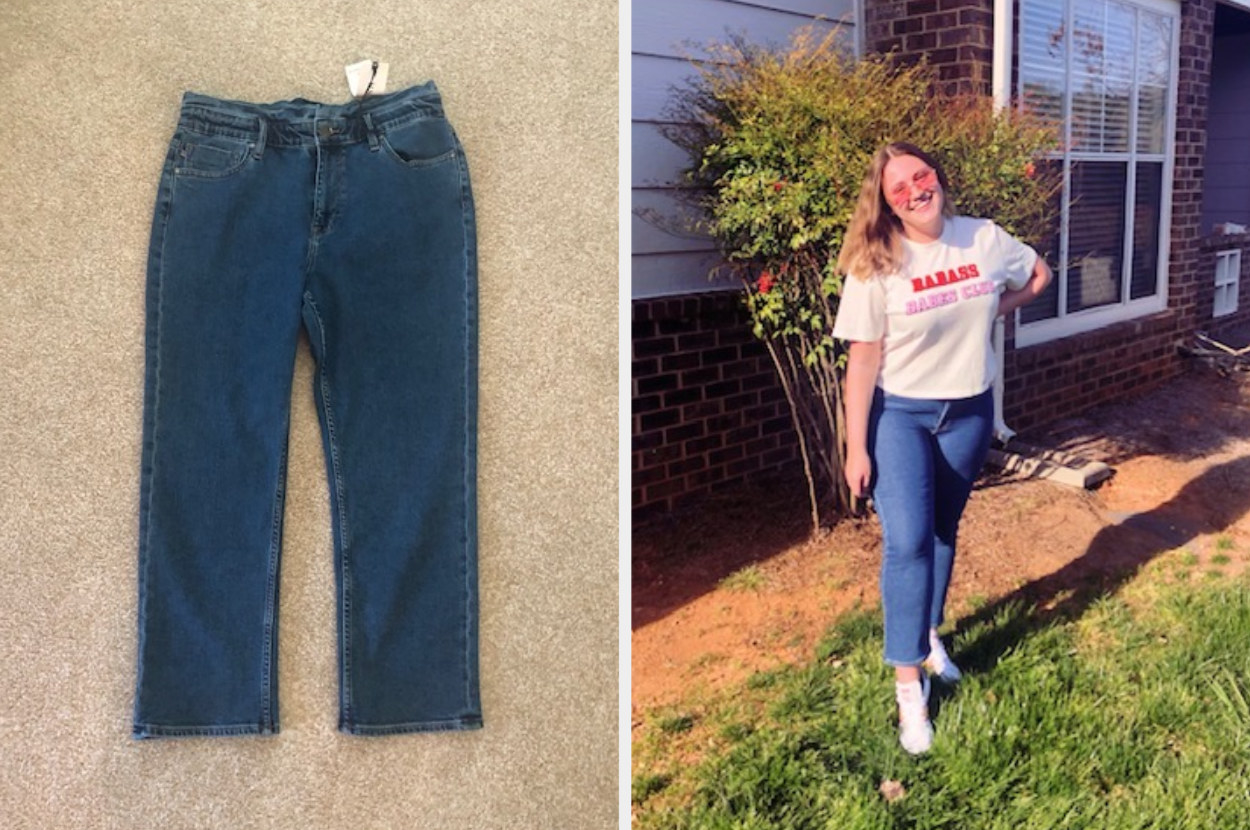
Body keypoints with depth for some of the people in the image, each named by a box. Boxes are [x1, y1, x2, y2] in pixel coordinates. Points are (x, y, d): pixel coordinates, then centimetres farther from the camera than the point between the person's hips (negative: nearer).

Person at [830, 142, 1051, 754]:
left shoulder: (984, 239, -3)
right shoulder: (876, 264, -14)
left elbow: (1038, 275, 16)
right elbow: (863, 359, -13)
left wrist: (993, 309, -1)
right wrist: (856, 447, -14)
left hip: (969, 411, 4)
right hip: (900, 413, -4)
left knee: (943, 531, 16)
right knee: (907, 541, -13)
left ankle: (929, 634, 38)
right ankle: (909, 684, -6)